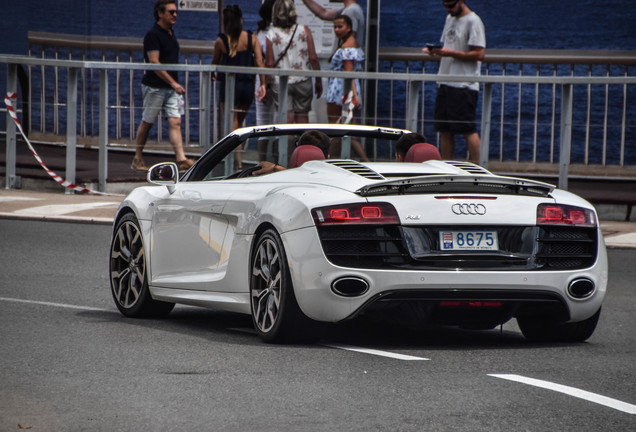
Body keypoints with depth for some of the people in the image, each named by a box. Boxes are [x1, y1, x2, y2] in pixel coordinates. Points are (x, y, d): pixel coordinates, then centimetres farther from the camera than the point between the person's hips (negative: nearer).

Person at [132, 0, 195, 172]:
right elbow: (154, 63, -19)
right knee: (147, 122, 4)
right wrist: (173, 82, -23)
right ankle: (138, 159, 16)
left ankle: (181, 159, -13)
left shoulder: (170, 33, 14)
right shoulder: (153, 35, -12)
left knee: (175, 122, -4)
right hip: (155, 86, -7)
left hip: (171, 87, 7)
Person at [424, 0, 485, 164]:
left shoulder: (473, 21, -9)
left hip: (464, 85, -8)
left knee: (468, 129, -8)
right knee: (444, 130, 8)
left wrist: (450, 53, -19)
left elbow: (479, 54, -15)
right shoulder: (450, 19, 18)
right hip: (445, 82, 8)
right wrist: (434, 50, 4)